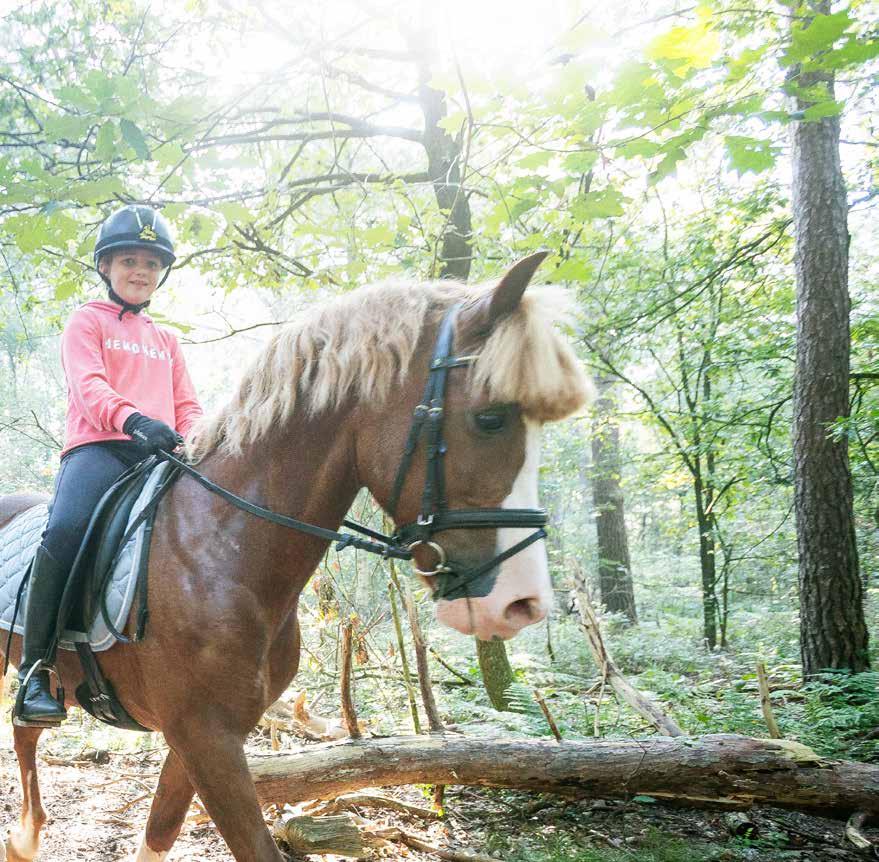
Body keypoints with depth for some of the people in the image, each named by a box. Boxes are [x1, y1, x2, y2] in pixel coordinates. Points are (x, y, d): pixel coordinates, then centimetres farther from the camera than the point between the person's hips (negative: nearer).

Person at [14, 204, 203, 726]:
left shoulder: (167, 341, 30)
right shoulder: (88, 321, 14)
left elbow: (188, 405, 21)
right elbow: (89, 386, -5)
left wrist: (193, 441, -4)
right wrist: (133, 419, -26)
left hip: (160, 455, 5)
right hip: (99, 447, -5)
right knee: (66, 531, -32)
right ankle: (34, 668, -20)